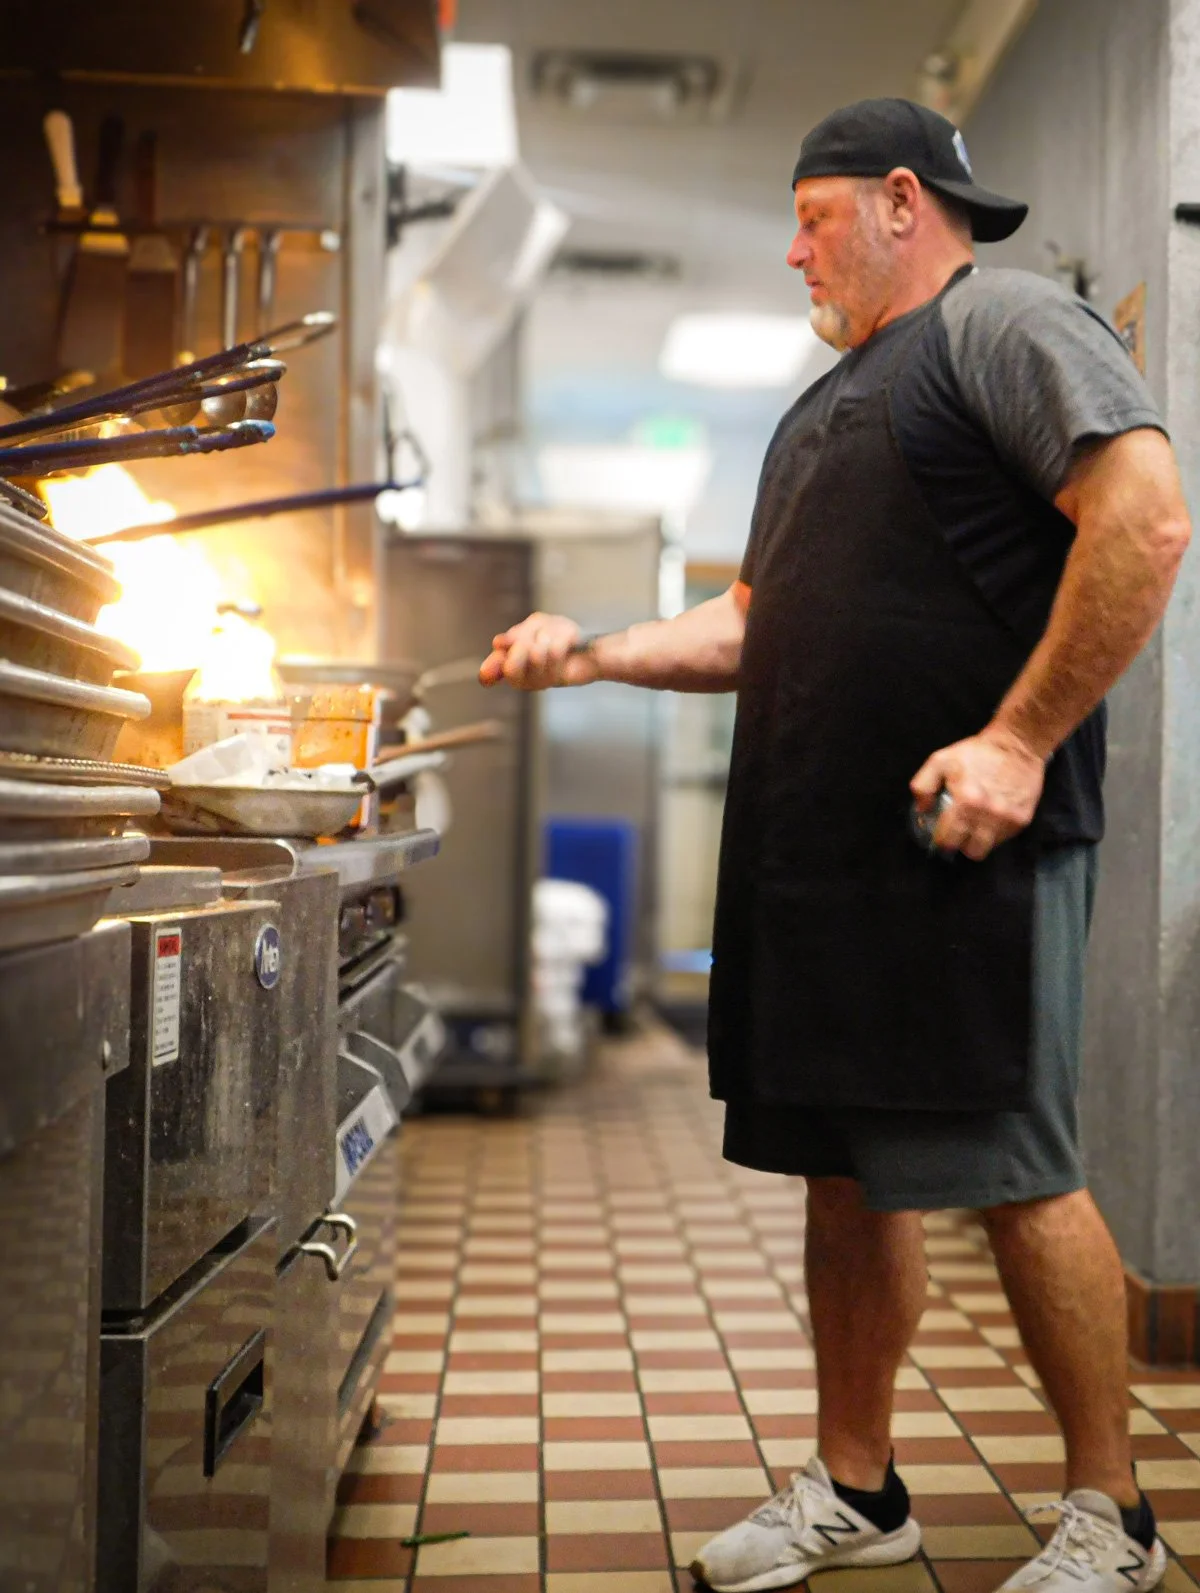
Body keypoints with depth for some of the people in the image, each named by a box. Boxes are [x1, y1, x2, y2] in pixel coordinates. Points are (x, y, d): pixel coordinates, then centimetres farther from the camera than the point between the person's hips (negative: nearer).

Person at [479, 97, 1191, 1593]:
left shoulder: (1005, 322, -1)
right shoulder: (829, 402, 25)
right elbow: (756, 624, 26)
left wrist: (1019, 741, -20)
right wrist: (590, 653, 14)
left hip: (965, 843, -8)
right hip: (821, 853, 9)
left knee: (1011, 1172, -3)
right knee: (848, 1173, 11)